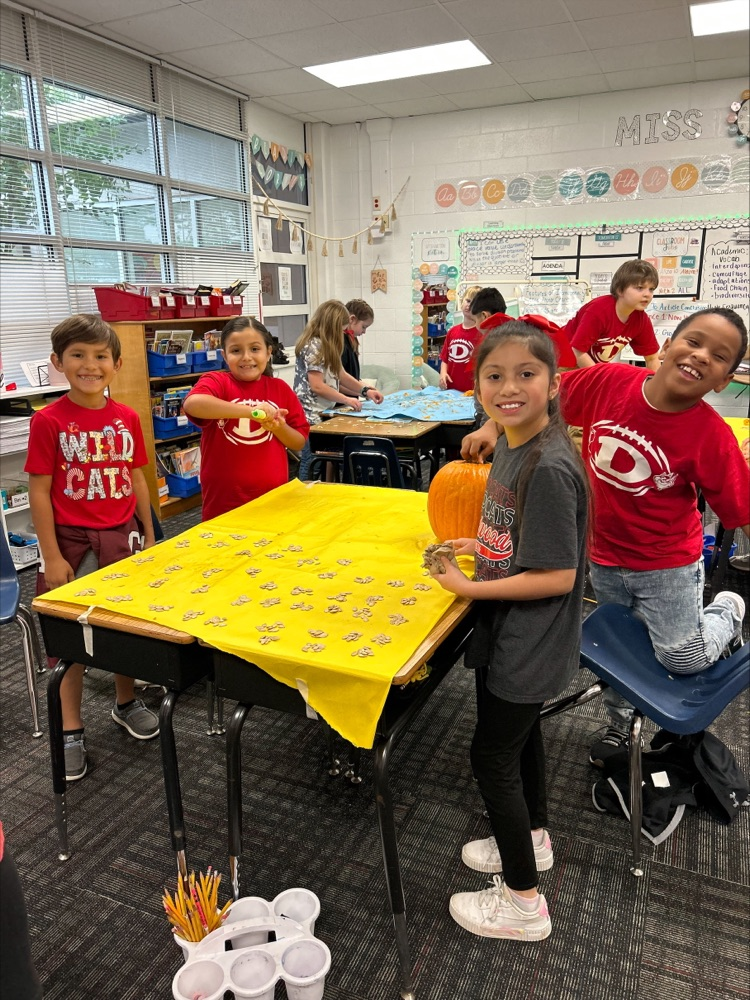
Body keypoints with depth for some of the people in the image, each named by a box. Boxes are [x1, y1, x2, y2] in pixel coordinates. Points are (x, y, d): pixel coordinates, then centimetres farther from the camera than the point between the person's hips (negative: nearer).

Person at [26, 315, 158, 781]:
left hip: (123, 538, 4)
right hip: (72, 542, -3)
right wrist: (51, 557, -10)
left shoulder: (127, 418, 0)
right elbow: (40, 492, -9)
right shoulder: (49, 421, -10)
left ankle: (126, 702, 39)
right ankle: (71, 731, 24)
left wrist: (148, 538, 9)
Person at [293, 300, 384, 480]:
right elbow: (317, 386, -19)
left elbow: (339, 374, 19)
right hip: (312, 416, -10)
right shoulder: (314, 346, -15)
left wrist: (366, 390, 10)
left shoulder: (326, 346, 16)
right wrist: (346, 400, -12)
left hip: (324, 413, 10)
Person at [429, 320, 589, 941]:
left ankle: (523, 902, 28)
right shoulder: (510, 445, -1)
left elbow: (558, 576, -26)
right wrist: (482, 546, 0)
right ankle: (532, 839, 51)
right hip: (510, 634, 9)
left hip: (531, 643, -9)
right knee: (521, 733, 26)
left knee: (493, 755, 6)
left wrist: (470, 587, -21)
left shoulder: (549, 468, -28)